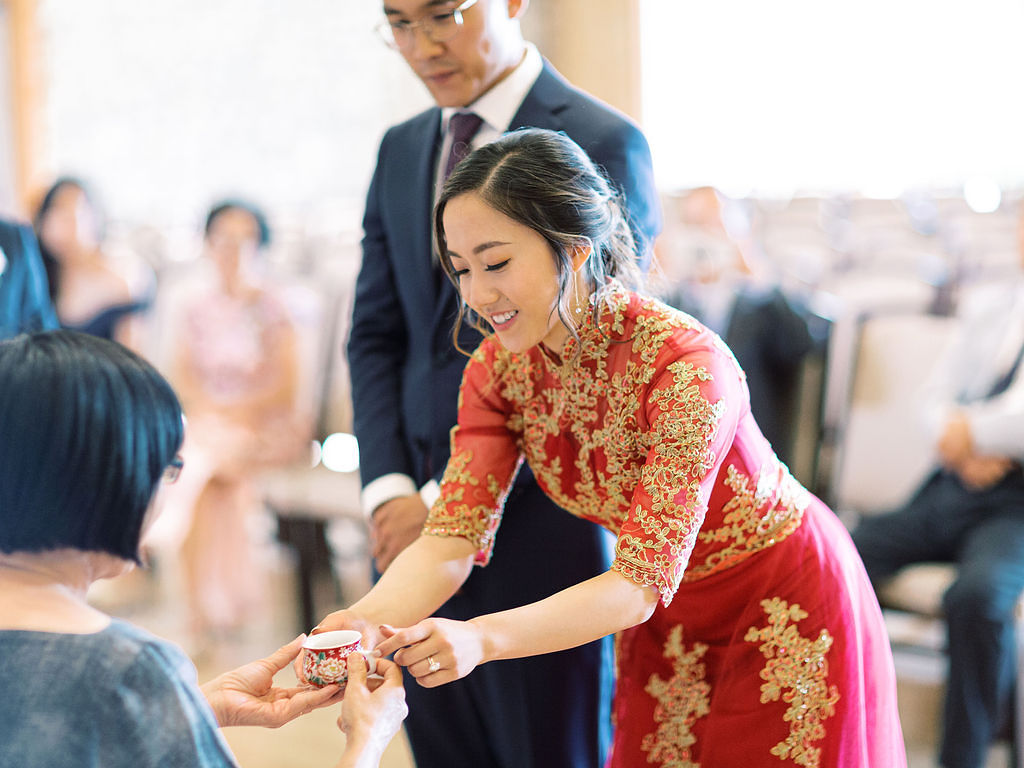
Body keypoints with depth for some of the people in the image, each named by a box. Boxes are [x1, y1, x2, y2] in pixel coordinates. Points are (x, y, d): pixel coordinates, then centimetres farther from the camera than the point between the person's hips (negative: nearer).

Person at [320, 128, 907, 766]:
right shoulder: (498, 369, -13)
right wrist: (365, 621, -37)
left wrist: (481, 638, -47)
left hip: (784, 613, -5)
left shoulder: (686, 367, -33)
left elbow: (641, 582, -34)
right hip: (666, 620, 5)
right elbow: (452, 540, -16)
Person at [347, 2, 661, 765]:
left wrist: (448, 500, -15)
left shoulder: (603, 145, -9)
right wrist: (388, 489, -4)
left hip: (537, 531, -6)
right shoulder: (401, 150, 12)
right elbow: (377, 335, 11)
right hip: (419, 530, 6)